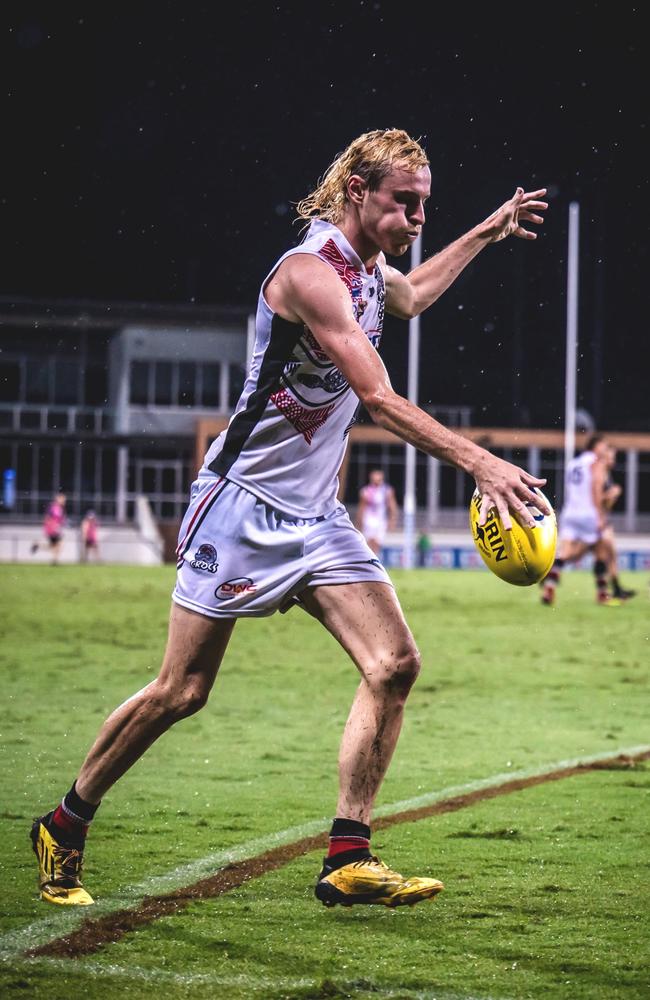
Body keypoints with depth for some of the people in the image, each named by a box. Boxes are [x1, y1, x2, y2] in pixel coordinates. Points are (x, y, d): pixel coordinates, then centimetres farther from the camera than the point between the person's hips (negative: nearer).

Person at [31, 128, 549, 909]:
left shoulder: (368, 266, 9)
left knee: (394, 663, -7)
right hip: (242, 505, -8)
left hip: (314, 515, 8)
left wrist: (486, 234, 35)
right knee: (180, 691, -3)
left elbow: (408, 297, 37)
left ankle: (347, 860, -5)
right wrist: (478, 462, -33)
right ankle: (65, 827, 17)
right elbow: (380, 399, -27)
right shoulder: (311, 271, -20)